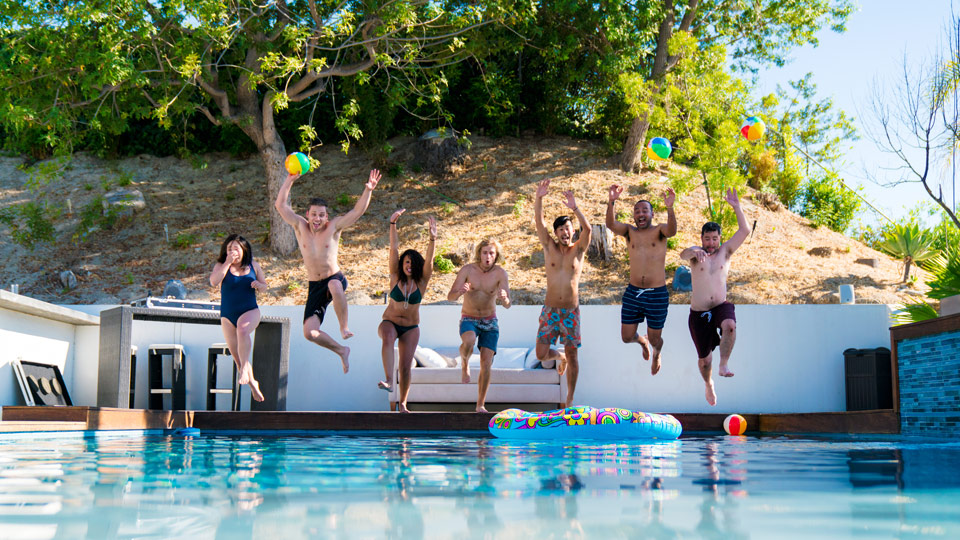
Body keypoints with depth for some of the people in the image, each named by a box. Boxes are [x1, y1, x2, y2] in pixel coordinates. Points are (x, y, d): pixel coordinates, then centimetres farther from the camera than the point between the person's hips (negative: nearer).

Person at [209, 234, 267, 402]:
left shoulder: (254, 266, 4)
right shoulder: (221, 266, 0)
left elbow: (264, 285, 14)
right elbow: (213, 281, -19)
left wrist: (259, 285, -10)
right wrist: (228, 263, -21)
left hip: (250, 311, -2)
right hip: (228, 315, 2)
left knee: (242, 329, -38)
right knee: (237, 356, 4)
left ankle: (245, 368, -35)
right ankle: (252, 383, 25)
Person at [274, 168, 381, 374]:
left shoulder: (334, 226, -2)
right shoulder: (300, 226, 2)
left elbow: (358, 210, -9)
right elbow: (281, 205, -5)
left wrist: (368, 190, -23)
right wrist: (290, 180, -14)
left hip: (335, 278, -3)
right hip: (315, 287, 3)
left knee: (335, 286, -44)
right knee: (310, 332, -9)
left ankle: (344, 327, -23)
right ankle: (341, 350, 18)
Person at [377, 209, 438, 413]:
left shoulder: (422, 281, -6)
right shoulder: (396, 277, -6)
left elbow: (429, 260, -22)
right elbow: (393, 249, -16)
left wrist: (433, 239, -38)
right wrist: (393, 224, -26)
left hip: (411, 328, 1)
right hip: (389, 322, -1)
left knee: (406, 367, -2)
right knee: (388, 338, -36)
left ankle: (403, 403, 16)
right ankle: (389, 380, -44)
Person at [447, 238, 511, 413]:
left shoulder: (500, 273, -12)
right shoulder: (468, 270, -14)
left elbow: (507, 305, -17)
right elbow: (450, 297, -14)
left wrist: (503, 298, -41)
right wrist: (460, 292, -37)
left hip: (490, 322, 1)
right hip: (469, 319, -1)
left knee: (486, 364, -6)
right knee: (469, 341, -35)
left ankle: (480, 405, 7)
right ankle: (464, 363, -2)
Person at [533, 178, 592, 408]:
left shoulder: (578, 249, 0)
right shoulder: (550, 247, 2)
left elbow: (587, 229, -18)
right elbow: (539, 222, -11)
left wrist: (575, 208, -32)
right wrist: (539, 198, -25)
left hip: (571, 311, -1)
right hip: (550, 309, 1)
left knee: (572, 355, 2)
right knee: (541, 354, -4)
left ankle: (570, 400, 16)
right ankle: (558, 356, 33)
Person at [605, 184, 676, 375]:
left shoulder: (659, 230, -2)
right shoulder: (629, 232, 4)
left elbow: (671, 231, -26)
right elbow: (611, 224, -15)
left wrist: (670, 209, -45)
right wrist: (611, 202, -33)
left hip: (657, 295, -2)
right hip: (633, 293, 2)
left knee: (655, 339, 9)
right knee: (627, 337, 7)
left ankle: (656, 353, 48)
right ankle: (642, 341, 45)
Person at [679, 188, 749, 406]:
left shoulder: (725, 251, 5)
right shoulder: (696, 252, -1)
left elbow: (744, 230, -3)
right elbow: (683, 254, -26)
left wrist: (736, 207, -13)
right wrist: (694, 252, -49)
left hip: (721, 306, 1)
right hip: (699, 312, -1)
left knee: (729, 325, -36)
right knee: (704, 358, 5)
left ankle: (724, 365, -25)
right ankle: (709, 384, 35)